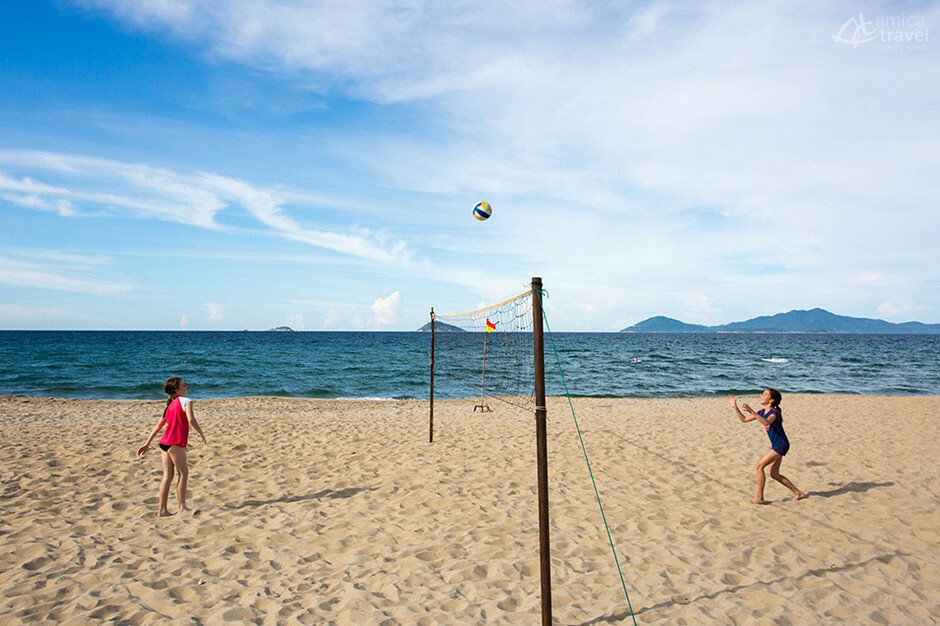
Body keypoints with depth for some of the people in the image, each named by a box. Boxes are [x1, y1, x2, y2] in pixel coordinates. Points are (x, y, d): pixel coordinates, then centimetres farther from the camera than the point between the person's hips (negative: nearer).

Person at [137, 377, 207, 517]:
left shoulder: (170, 405, 21)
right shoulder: (186, 401, -4)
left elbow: (159, 425, 22)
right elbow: (191, 419, -21)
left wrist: (147, 444, 24)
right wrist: (201, 433, -9)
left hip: (164, 443, 7)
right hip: (175, 444, -7)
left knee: (167, 476, 8)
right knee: (183, 473, 5)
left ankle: (162, 510, 9)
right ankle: (182, 507, 8)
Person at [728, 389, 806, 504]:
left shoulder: (774, 412, -16)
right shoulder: (762, 412, 9)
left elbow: (767, 422, -39)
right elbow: (743, 419, 12)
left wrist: (752, 411, -48)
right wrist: (735, 407, 5)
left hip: (781, 444, -9)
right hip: (776, 445, 9)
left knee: (759, 466, -13)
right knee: (774, 474, 12)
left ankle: (759, 498, -7)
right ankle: (798, 493, 24)